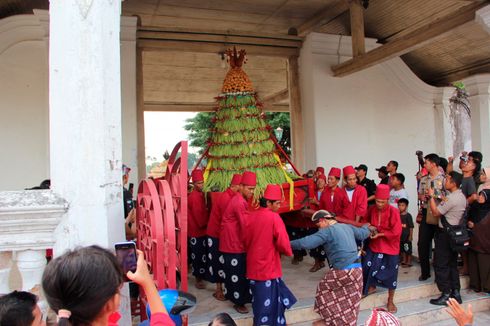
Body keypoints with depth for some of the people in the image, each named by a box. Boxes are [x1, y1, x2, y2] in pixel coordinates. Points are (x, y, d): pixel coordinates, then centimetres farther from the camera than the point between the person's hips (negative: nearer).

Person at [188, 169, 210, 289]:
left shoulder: (200, 194, 10)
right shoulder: (194, 196, -19)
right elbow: (199, 215, -19)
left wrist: (206, 222, 2)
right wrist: (206, 223, -7)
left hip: (200, 229, 9)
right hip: (197, 231, -9)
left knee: (201, 255, 17)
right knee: (199, 255, 0)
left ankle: (200, 275, 29)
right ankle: (199, 278, 11)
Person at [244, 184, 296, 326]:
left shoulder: (250, 216, 2)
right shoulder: (274, 217, -17)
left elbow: (246, 241, 10)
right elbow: (283, 243, -19)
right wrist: (288, 251, 1)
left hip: (254, 266, 6)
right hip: (268, 266, -6)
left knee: (260, 297, 20)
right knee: (268, 300, 7)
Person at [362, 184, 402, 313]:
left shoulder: (393, 211, -19)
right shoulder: (372, 209, -4)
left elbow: (396, 232, -22)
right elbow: (368, 222, 16)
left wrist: (380, 234, -21)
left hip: (390, 247, -4)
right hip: (374, 245, 4)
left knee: (390, 273, 6)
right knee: (367, 266, 7)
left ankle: (390, 301, 24)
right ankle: (372, 287, 38)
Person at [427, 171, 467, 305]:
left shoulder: (451, 198, -21)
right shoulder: (462, 196, 9)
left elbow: (435, 212, -17)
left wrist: (431, 196, -10)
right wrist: (441, 201, 10)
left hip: (445, 234, -9)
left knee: (441, 265, -1)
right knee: (452, 264, 16)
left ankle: (445, 295, 3)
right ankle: (456, 293, 21)